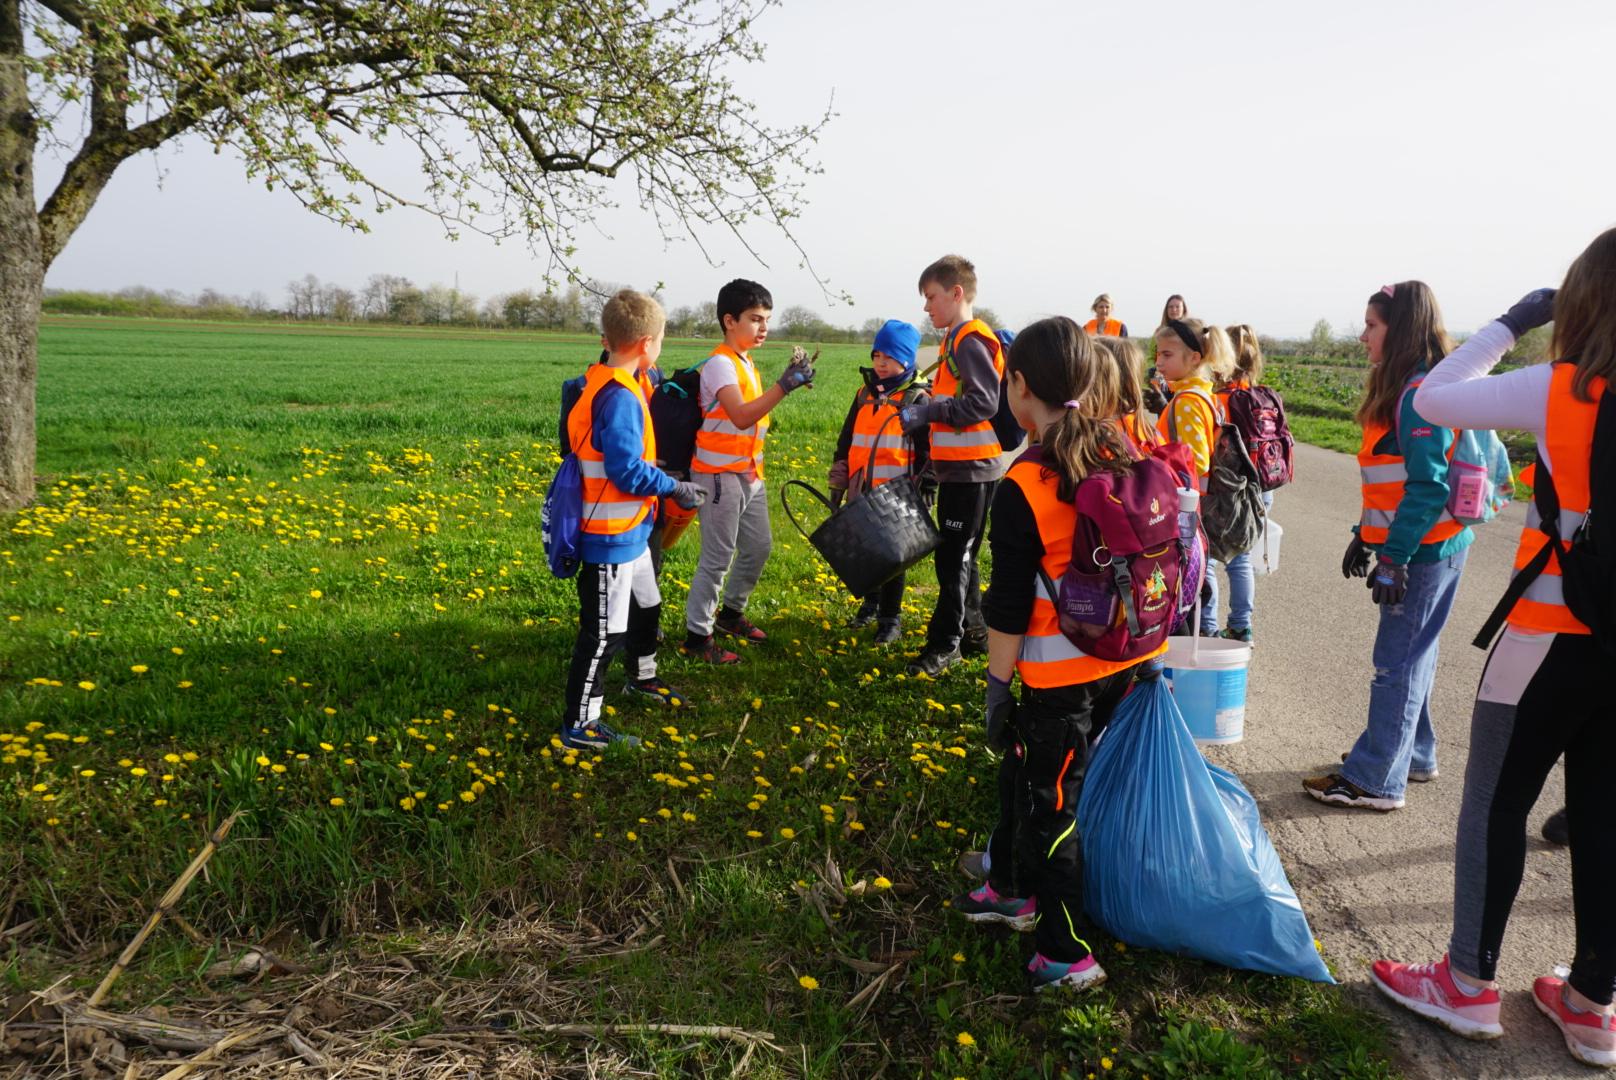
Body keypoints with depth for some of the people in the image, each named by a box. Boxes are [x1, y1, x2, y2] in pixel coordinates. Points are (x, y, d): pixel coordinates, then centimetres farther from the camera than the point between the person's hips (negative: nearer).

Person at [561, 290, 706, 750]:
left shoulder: (607, 383, 6)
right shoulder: (619, 397, -24)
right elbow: (628, 472, -25)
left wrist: (653, 468, 12)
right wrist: (675, 487, -12)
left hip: (631, 531, 10)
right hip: (611, 535, -10)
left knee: (646, 606, 27)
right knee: (603, 632, -1)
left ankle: (642, 678, 49)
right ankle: (580, 725, 10)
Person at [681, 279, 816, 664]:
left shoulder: (746, 363, 13)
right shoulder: (720, 364, -16)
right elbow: (741, 416, -30)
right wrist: (784, 384, -33)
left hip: (749, 472, 9)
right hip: (721, 475, -9)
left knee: (759, 546, 16)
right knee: (718, 557, -5)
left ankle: (732, 612, 34)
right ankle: (697, 636, 5)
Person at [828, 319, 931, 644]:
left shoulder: (917, 398, -5)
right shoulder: (865, 395, 11)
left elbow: (928, 452, -6)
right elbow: (846, 441, 16)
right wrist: (838, 483, 12)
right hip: (862, 494, 5)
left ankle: (891, 618, 17)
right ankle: (871, 602, 34)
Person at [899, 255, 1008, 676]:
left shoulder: (971, 340, -15)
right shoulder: (955, 339, 16)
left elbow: (984, 402, -24)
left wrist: (928, 411, -23)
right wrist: (924, 411, 10)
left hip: (971, 467, -10)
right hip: (958, 465, 10)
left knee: (954, 556, -3)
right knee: (959, 554, 16)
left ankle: (944, 644, 6)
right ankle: (973, 631, 27)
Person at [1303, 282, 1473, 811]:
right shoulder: (1402, 388, 13)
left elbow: (1427, 484, -22)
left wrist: (1395, 558, -22)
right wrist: (1365, 536, 20)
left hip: (1424, 549, -10)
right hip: (1423, 545, 10)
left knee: (1398, 662, -3)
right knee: (1411, 655, 18)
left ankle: (1376, 780, 5)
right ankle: (1412, 753, 31)